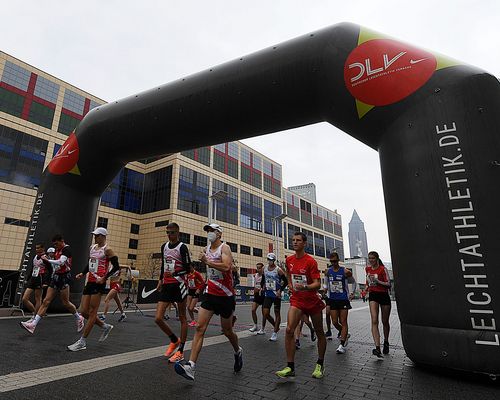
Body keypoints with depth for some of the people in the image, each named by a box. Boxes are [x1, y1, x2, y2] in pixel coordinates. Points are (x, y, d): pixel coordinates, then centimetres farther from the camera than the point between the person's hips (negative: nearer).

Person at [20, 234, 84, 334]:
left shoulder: (66, 249, -13)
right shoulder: (57, 250, 13)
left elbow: (61, 262, -25)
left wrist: (48, 260, -15)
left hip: (64, 277, -8)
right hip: (56, 276, 8)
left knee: (65, 302, 0)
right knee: (46, 301, 4)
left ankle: (79, 318, 17)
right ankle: (33, 324, 3)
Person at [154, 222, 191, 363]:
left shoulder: (182, 247, -9)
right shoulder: (164, 246, 12)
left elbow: (187, 268, -12)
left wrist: (175, 274, -28)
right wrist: (160, 281, 19)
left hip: (179, 285, -6)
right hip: (166, 285, 7)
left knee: (182, 318, 6)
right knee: (158, 318, 1)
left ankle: (180, 351, 17)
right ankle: (175, 340, 25)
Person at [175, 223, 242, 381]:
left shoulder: (224, 247, -12)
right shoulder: (206, 249, 9)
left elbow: (226, 267, -30)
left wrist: (207, 261, -26)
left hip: (225, 295, -5)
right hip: (210, 294, 5)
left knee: (227, 331, 10)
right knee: (200, 328, -8)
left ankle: (238, 352, 39)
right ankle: (191, 367, -7)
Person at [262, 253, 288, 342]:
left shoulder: (278, 270, -11)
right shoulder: (265, 269, 4)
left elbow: (286, 281, -9)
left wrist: (280, 290, -15)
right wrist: (264, 286, 9)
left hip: (276, 294, -5)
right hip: (268, 294, 5)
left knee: (277, 313, 4)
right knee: (265, 313, 0)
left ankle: (275, 333, 14)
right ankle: (276, 326, 23)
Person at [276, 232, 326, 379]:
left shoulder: (311, 261, -16)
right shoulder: (289, 260, 0)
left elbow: (317, 284, -21)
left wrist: (305, 287, -38)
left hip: (312, 300, -3)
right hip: (297, 300, 3)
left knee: (319, 333, 11)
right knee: (289, 330, -13)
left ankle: (320, 365, 31)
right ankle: (290, 367, -5)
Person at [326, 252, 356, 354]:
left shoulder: (345, 271, -8)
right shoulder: (328, 272, 2)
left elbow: (354, 282, 8)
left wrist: (352, 294, 3)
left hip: (343, 299, -3)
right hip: (332, 300, 4)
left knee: (343, 322, -1)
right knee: (335, 322, 4)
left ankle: (342, 345, 3)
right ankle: (345, 334, 31)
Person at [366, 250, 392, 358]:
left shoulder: (383, 269, -8)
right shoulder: (367, 269, 7)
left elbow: (389, 284, -11)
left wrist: (377, 281, -23)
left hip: (384, 295, -3)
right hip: (373, 296, 3)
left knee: (385, 322, 12)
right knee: (374, 321, -13)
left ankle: (386, 342, 37)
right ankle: (377, 348, -19)